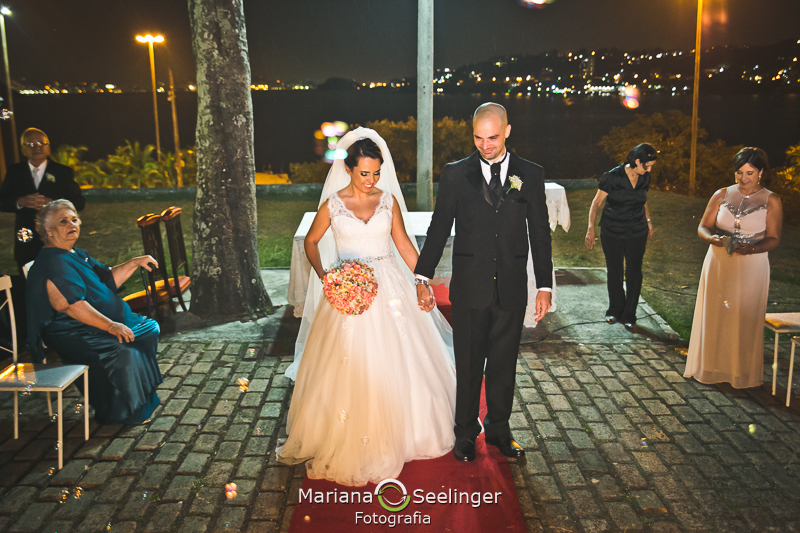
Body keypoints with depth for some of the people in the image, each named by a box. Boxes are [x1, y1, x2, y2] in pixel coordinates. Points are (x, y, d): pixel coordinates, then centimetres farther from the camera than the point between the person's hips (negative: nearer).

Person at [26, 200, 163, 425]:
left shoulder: (78, 255, 15)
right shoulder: (52, 264, -18)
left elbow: (108, 279, 21)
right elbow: (70, 304, -28)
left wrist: (134, 263, 8)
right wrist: (110, 326, -32)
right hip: (73, 336, -11)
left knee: (149, 329, 14)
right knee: (123, 354, -31)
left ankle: (144, 397, 21)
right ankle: (119, 414, -10)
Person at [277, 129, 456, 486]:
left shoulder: (388, 199, 2)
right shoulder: (332, 205, -3)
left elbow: (403, 243, 7)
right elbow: (311, 241, 10)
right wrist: (322, 275, -5)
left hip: (389, 289, 2)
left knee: (396, 364, 9)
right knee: (349, 368, 2)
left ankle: (398, 433, 31)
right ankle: (349, 444, 20)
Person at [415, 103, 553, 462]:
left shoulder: (530, 175, 3)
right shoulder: (455, 175, 0)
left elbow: (540, 233, 5)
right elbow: (438, 228, 1)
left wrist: (544, 285, 2)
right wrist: (423, 278, -4)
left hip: (512, 290, 1)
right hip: (469, 288, -1)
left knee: (504, 365, 13)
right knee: (468, 365, 10)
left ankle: (498, 429, 33)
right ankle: (466, 433, 28)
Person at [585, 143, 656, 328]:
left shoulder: (644, 178, 1)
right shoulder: (612, 177, -14)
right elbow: (596, 203, -10)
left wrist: (648, 220, 14)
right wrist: (591, 227, -17)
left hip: (637, 233, 3)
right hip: (612, 233, -3)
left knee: (634, 273, 3)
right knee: (614, 272, 7)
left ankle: (629, 315, 17)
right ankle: (615, 310, 28)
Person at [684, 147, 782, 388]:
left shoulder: (771, 201, -1)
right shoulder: (721, 195, 4)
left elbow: (773, 238, -4)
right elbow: (703, 227, 4)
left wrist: (752, 248, -23)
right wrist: (713, 238, -19)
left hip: (751, 267, -2)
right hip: (718, 264, 2)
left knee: (745, 319, 3)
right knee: (714, 316, 6)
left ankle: (742, 372, 17)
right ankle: (710, 367, 20)